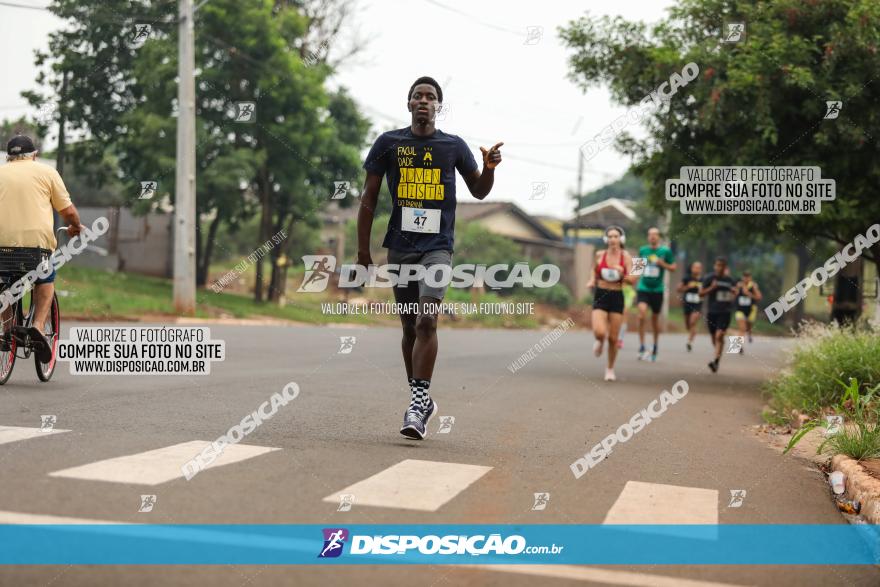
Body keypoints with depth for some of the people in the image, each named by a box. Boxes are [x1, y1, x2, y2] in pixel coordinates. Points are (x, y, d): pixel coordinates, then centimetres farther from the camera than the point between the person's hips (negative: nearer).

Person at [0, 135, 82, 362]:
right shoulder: (46, 171, 10)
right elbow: (68, 210, 7)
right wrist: (75, 227, 26)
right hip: (38, 238, -1)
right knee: (45, 282, 22)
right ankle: (38, 326, 0)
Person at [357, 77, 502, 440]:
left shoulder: (454, 146, 5)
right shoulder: (388, 143, 4)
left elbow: (479, 191, 18)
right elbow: (369, 198, 7)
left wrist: (489, 169, -5)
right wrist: (363, 251, 4)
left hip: (437, 246, -1)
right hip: (400, 247, 2)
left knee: (427, 320, -18)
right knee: (410, 326, 8)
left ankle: (417, 402, -17)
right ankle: (422, 401, 22)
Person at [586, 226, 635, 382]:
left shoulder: (626, 256, -3)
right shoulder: (599, 255, 1)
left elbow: (632, 280, -9)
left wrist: (622, 274, -28)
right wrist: (592, 281, 2)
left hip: (617, 297, 0)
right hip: (600, 296, 0)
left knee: (613, 338, 2)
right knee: (599, 332, -21)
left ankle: (610, 369, 23)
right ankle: (600, 341, 18)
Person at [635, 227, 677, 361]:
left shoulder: (666, 251, -1)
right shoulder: (643, 250, 5)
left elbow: (673, 267, 4)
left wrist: (663, 264, -13)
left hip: (657, 289, 0)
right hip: (643, 288, 0)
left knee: (655, 318, 10)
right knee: (642, 312, -21)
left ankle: (655, 346, 32)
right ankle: (641, 347, -18)